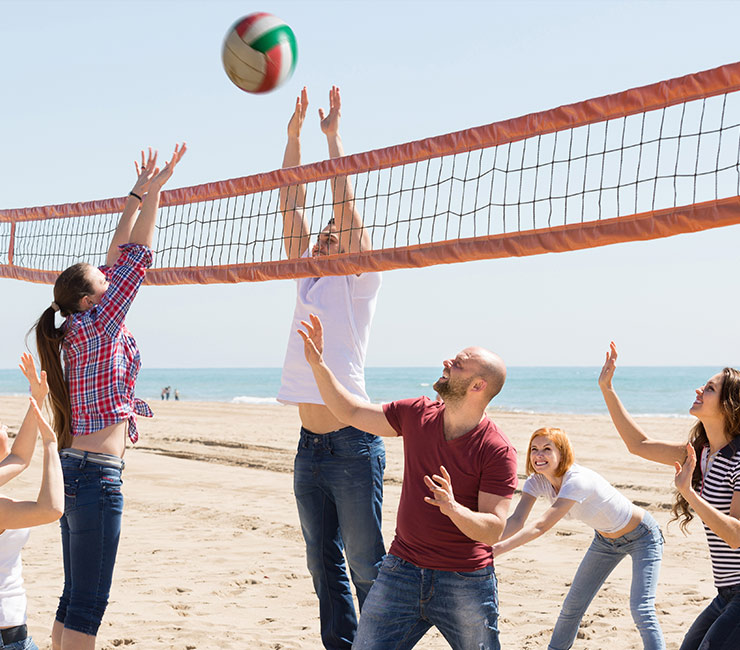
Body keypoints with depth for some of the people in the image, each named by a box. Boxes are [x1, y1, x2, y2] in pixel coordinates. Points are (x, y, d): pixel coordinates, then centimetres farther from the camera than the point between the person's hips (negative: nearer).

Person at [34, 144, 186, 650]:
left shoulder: (81, 331, 11)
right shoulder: (96, 327, -11)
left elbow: (118, 260, 17)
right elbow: (135, 259, -13)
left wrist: (138, 197, 20)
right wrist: (152, 192, -8)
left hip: (76, 471, 9)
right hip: (97, 475, -9)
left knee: (75, 601, 12)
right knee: (87, 607, -7)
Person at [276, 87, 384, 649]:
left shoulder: (358, 280, 1)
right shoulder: (307, 279, 16)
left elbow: (346, 203, -6)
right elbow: (292, 205, 15)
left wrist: (333, 134, 0)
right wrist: (294, 132, 14)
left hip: (352, 444, -7)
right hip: (310, 447, 7)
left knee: (366, 564, -2)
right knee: (324, 562, 11)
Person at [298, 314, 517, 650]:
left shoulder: (497, 451, -14)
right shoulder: (417, 415, 2)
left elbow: (493, 530, -17)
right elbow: (350, 411, 11)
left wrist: (453, 508, -35)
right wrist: (317, 363, 3)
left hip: (465, 584, -4)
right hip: (401, 571, 4)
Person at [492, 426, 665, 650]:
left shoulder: (578, 480, -38)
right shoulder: (537, 480, -16)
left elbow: (541, 526, -46)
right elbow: (517, 520, -26)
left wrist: (496, 549, -55)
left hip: (641, 536, -7)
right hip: (605, 538, 7)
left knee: (641, 610, -18)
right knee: (572, 606, 8)